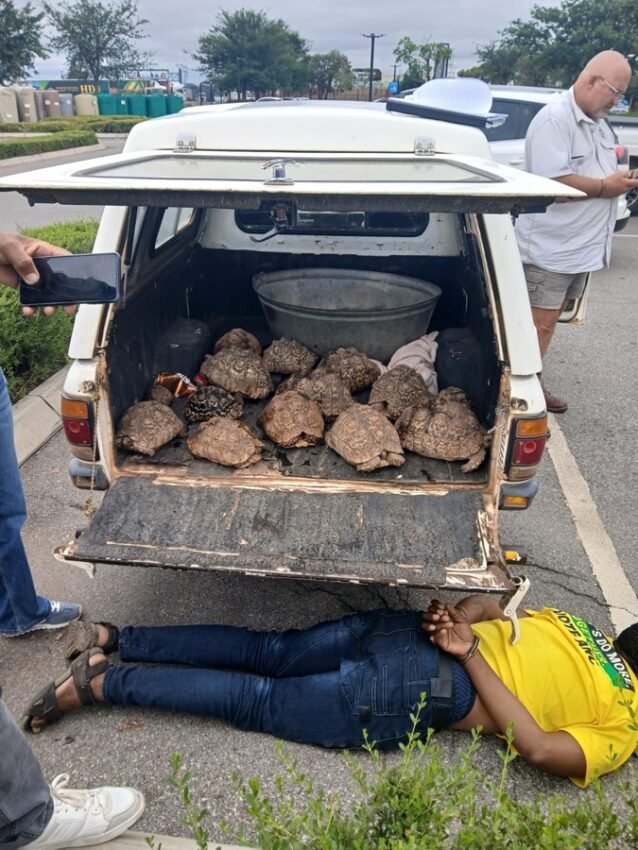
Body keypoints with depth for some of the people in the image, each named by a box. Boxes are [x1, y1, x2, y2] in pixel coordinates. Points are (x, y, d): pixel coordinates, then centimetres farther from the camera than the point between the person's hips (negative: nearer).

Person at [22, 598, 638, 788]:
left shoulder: (577, 624, 23)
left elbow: (487, 604, 21)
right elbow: (536, 748, -13)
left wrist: (455, 620, 4)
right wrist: (471, 655, -11)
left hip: (403, 630, 6)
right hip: (417, 694, -6)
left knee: (263, 653, 11)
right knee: (260, 703, 1)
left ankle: (112, 638, 10)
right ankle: (103, 682, 0)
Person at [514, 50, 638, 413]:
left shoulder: (598, 122, 16)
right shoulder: (554, 119, -15)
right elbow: (552, 181, -25)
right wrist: (605, 187, -16)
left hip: (581, 246, 9)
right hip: (551, 247, -9)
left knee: (549, 320, 14)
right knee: (539, 323, -5)